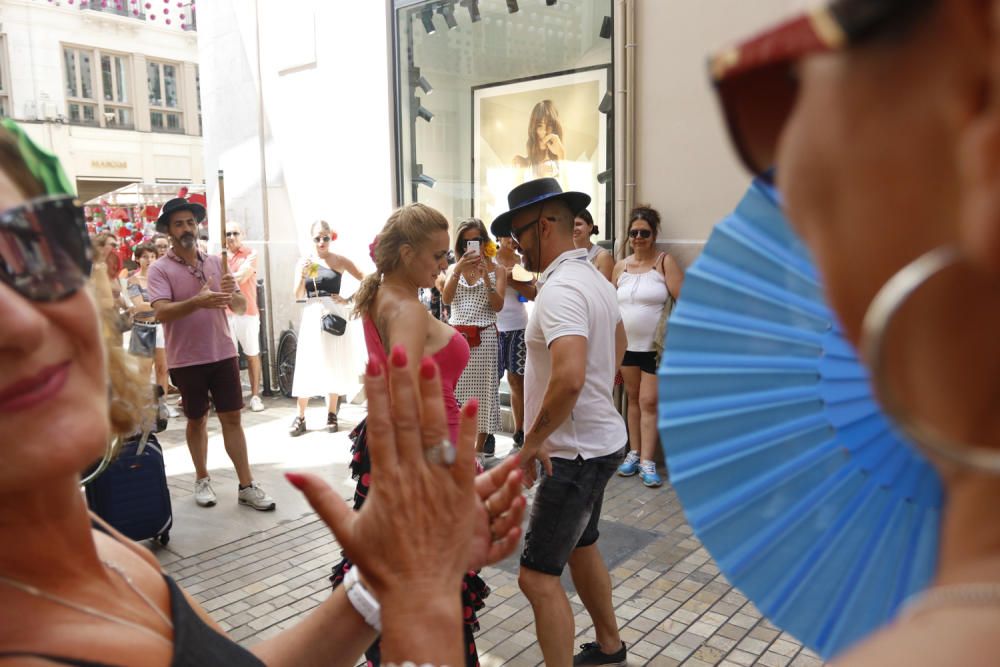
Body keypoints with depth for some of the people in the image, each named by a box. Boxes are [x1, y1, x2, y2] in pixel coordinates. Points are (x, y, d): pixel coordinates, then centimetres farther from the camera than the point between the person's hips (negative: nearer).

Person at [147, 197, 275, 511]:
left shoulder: (216, 262, 5)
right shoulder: (160, 269, -5)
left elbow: (241, 307, 3)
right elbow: (161, 312, -19)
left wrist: (231, 294, -20)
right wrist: (197, 302, -35)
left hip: (223, 354, 3)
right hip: (186, 359, -2)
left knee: (232, 418, 4)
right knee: (196, 420, 11)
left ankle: (246, 486, 8)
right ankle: (202, 480, 28)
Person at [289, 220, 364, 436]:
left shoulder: (339, 261, 1)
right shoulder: (303, 262, 6)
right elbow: (298, 296, 1)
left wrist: (349, 299, -6)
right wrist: (303, 276, -15)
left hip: (334, 315, -1)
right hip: (312, 316, 1)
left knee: (334, 365, 6)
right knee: (307, 366, 0)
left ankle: (331, 414, 17)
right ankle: (300, 417, 6)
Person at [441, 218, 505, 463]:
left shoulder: (495, 269, 5)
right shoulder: (454, 268, 12)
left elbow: (498, 306, -7)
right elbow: (446, 298, -5)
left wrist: (486, 277, -19)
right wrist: (459, 270, -17)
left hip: (484, 337, -2)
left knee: (482, 390, 1)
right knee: (455, 390, 1)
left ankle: (479, 448, 11)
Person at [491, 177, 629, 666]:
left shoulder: (560, 290, -23)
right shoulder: (594, 279, 10)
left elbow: (569, 378, -36)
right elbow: (618, 342, 27)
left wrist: (534, 440, -24)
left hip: (576, 451, -11)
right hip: (599, 439, 11)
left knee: (538, 576, -5)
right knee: (581, 548, 26)